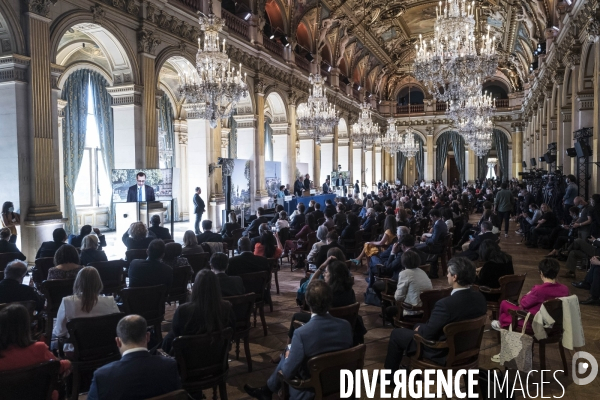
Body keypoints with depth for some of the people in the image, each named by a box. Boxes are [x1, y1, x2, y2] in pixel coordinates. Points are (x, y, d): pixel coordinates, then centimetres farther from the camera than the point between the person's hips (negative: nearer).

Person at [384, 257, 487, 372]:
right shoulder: (480, 298, -9)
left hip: (442, 353, -7)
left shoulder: (446, 304, -33)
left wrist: (419, 328, 1)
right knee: (419, 326, 29)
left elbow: (427, 333, -23)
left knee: (396, 334, 12)